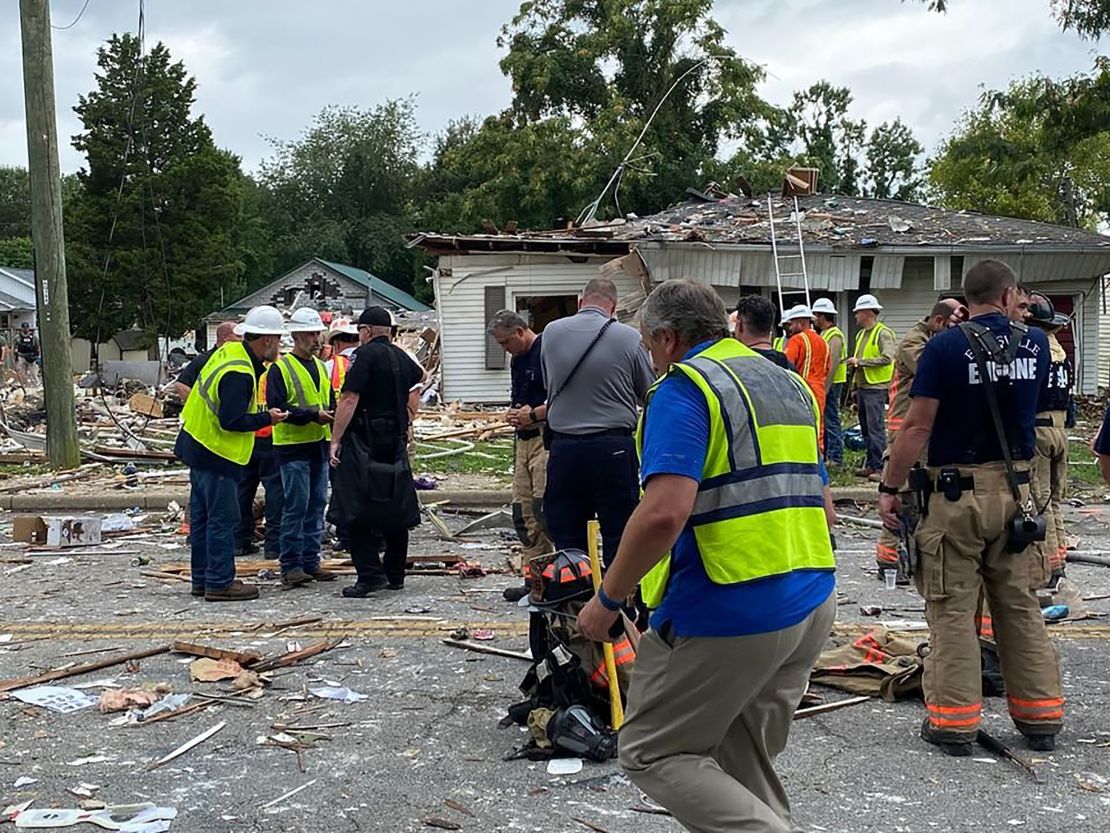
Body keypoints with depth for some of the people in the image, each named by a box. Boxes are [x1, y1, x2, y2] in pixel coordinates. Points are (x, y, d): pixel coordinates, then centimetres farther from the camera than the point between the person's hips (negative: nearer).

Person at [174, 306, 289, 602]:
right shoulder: (238, 374, -23)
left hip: (197, 445, 10)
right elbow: (231, 421, -26)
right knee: (223, 519, -3)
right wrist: (266, 418, -13)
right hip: (216, 455, -10)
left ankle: (203, 579, 24)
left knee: (202, 516, 15)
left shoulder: (230, 352, 6)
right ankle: (220, 583, 3)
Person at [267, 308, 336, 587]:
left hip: (319, 444, 8)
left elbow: (330, 400, 23)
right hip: (292, 446, -8)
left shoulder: (319, 366, 16)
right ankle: (291, 565, 0)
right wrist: (313, 415, -21)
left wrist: (332, 414, 1)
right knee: (296, 506, -7)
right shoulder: (280, 368, -7)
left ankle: (310, 561, 17)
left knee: (317, 504, 10)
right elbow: (277, 407, -16)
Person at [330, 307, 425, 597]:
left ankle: (370, 574, -11)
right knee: (396, 507, 11)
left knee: (358, 510, -5)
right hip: (396, 442, 8)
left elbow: (349, 399, -19)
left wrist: (335, 440, -18)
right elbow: (420, 375, 36)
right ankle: (395, 575, 19)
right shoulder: (401, 356, 12)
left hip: (366, 440, -8)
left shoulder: (365, 354, -10)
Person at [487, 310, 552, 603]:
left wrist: (533, 414, -15)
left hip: (546, 437, -10)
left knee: (543, 508, -15)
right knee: (524, 513, 8)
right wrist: (513, 412, 7)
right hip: (523, 439, 10)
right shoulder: (517, 360, 18)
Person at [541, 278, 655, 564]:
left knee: (567, 541, 9)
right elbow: (651, 396, 5)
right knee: (618, 539, 5)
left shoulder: (551, 333, 2)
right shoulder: (629, 338, -6)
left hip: (564, 446, 2)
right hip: (614, 447, -2)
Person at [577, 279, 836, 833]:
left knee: (652, 752, 5)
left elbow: (664, 513, -24)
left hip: (726, 613, -8)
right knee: (746, 762, 18)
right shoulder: (790, 384, 15)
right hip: (813, 603, 8)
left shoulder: (684, 388, -11)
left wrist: (607, 601, -13)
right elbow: (816, 504, 20)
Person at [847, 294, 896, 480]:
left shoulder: (883, 333, -8)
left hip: (876, 388, -9)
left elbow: (887, 358, -19)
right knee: (866, 428, 11)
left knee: (876, 428, -10)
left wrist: (860, 361, -17)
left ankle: (878, 467, -10)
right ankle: (870, 464, 16)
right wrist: (854, 363, 14)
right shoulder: (861, 334, 20)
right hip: (862, 386, 9)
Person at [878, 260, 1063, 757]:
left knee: (953, 608, 2)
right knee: (1020, 605, 14)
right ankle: (1040, 717, 21)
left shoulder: (946, 347, -10)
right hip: (1015, 490, 5)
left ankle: (954, 721, 6)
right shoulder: (1034, 344, 4)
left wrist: (889, 487, -7)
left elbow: (917, 427, -13)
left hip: (958, 492, -4)